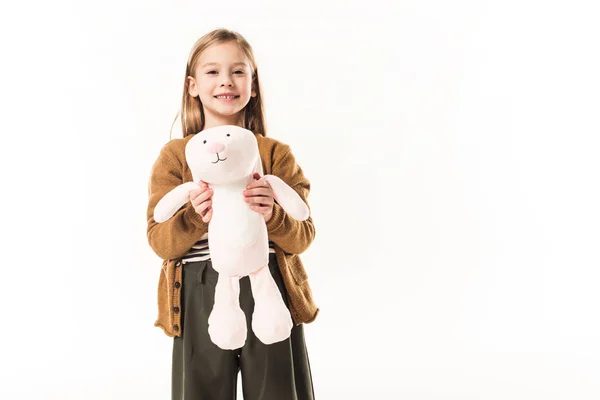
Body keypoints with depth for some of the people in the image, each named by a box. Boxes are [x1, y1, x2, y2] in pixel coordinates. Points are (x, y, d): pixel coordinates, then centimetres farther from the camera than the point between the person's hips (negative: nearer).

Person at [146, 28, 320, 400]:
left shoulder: (277, 153, 6)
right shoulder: (175, 155, 6)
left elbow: (303, 237, 1)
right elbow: (159, 240, 0)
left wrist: (273, 215, -19)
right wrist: (194, 218, -20)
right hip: (200, 300, 0)